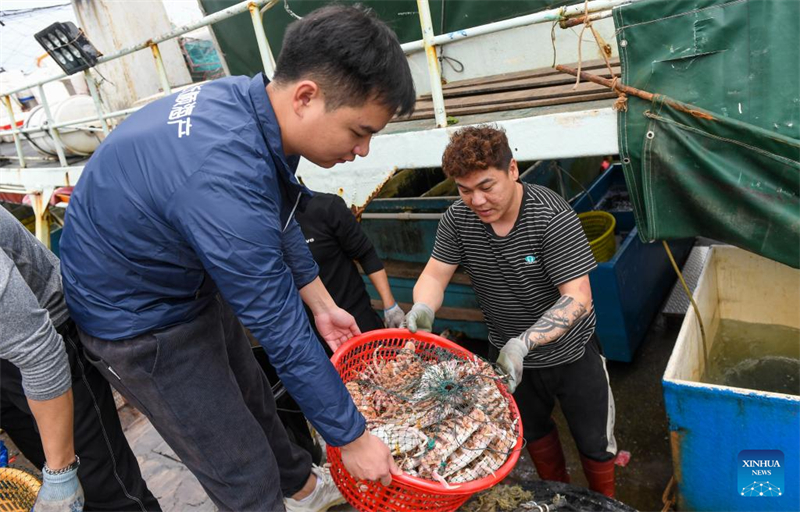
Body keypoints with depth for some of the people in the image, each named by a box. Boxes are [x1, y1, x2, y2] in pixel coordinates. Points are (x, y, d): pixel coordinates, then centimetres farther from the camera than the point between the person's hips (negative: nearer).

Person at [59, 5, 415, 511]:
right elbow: (284, 335, -30)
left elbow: (276, 223, 4)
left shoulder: (249, 99, -13)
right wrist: (352, 439, -17)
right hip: (140, 321, -8)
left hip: (191, 280, 9)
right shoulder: (225, 183, -40)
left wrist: (323, 304, 9)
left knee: (253, 397, 26)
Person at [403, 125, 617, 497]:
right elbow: (434, 275, -13)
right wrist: (422, 310, -36)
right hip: (509, 354, 5)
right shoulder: (457, 219, -15)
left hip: (570, 354, -4)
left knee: (594, 443, 15)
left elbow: (578, 299, -31)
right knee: (534, 432, 27)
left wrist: (524, 342, -44)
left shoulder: (552, 217, -29)